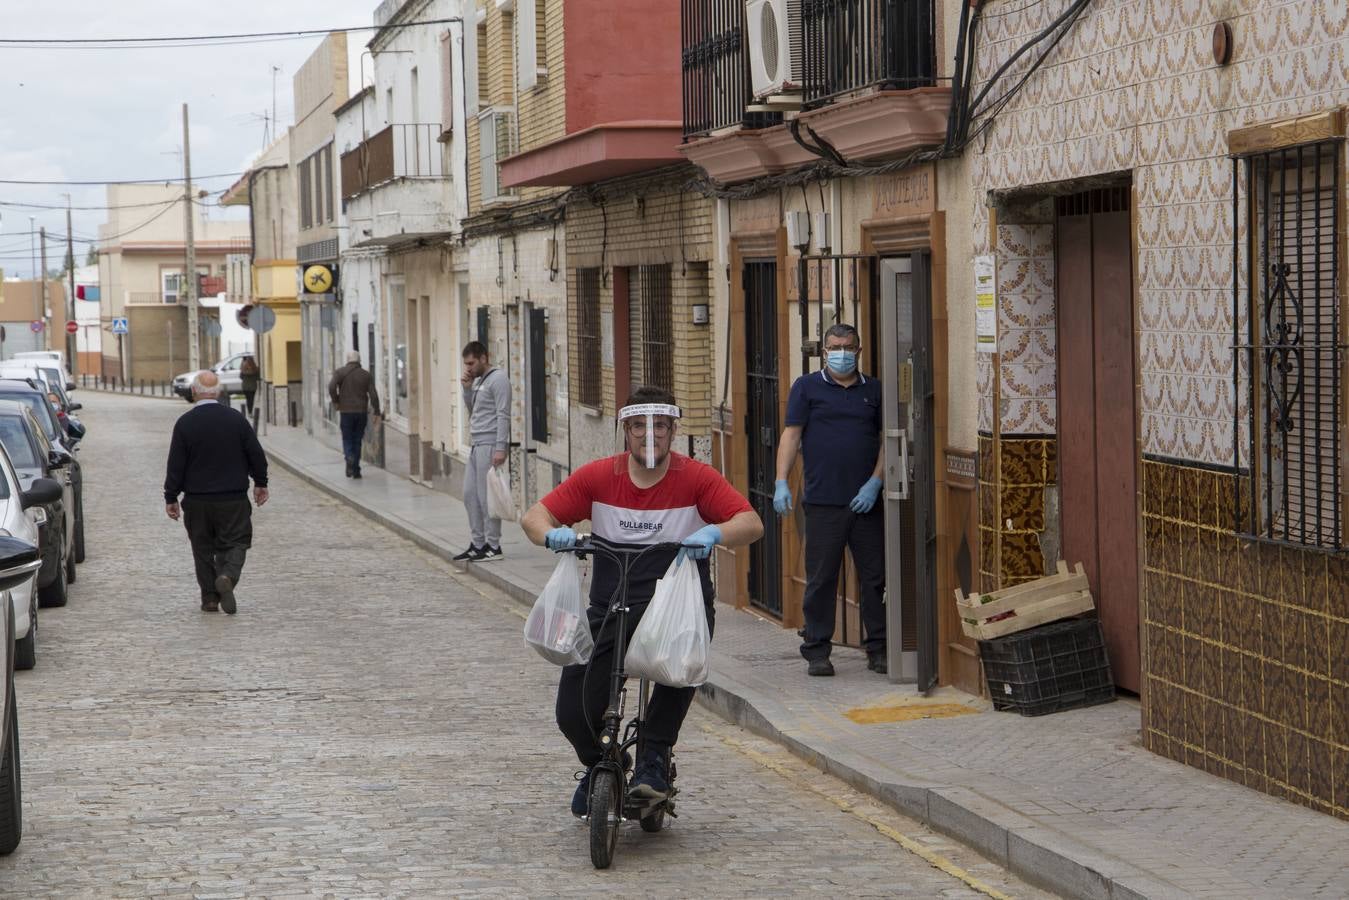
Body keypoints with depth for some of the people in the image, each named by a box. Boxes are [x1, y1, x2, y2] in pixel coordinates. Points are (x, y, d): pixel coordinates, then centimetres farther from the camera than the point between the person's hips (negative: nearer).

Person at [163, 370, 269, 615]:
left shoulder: (185, 423, -7)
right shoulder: (236, 419, -3)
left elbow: (176, 464, -6)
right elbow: (256, 454, 2)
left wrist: (171, 497, 3)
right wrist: (260, 483, 16)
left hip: (197, 501, 0)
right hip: (233, 498, 0)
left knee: (203, 549, 12)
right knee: (235, 542, 6)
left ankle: (210, 598, 13)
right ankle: (228, 576, -22)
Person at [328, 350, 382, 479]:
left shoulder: (340, 372, 0)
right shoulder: (366, 375, 4)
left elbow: (331, 386, -17)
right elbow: (373, 395, -3)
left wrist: (336, 402, -2)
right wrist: (377, 413, 0)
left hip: (346, 411, -1)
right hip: (362, 411, 1)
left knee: (347, 439, 9)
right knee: (357, 440, 10)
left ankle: (350, 458, -21)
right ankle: (356, 470, 7)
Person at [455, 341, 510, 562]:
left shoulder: (497, 379, -10)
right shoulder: (478, 380, 18)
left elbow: (503, 416, -16)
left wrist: (500, 448, -21)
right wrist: (467, 389, 9)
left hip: (490, 445, -9)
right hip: (477, 445, 10)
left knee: (487, 496, -7)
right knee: (470, 495, 10)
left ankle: (493, 546, -3)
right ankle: (477, 544, 16)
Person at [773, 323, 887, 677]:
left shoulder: (874, 390, 12)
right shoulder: (807, 387, 6)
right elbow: (792, 434, 2)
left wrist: (875, 482, -3)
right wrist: (781, 482, -8)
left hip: (867, 501, 2)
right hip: (823, 502, -2)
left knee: (875, 578, 3)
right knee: (821, 579, 0)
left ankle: (878, 648, 11)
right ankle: (816, 651, 7)